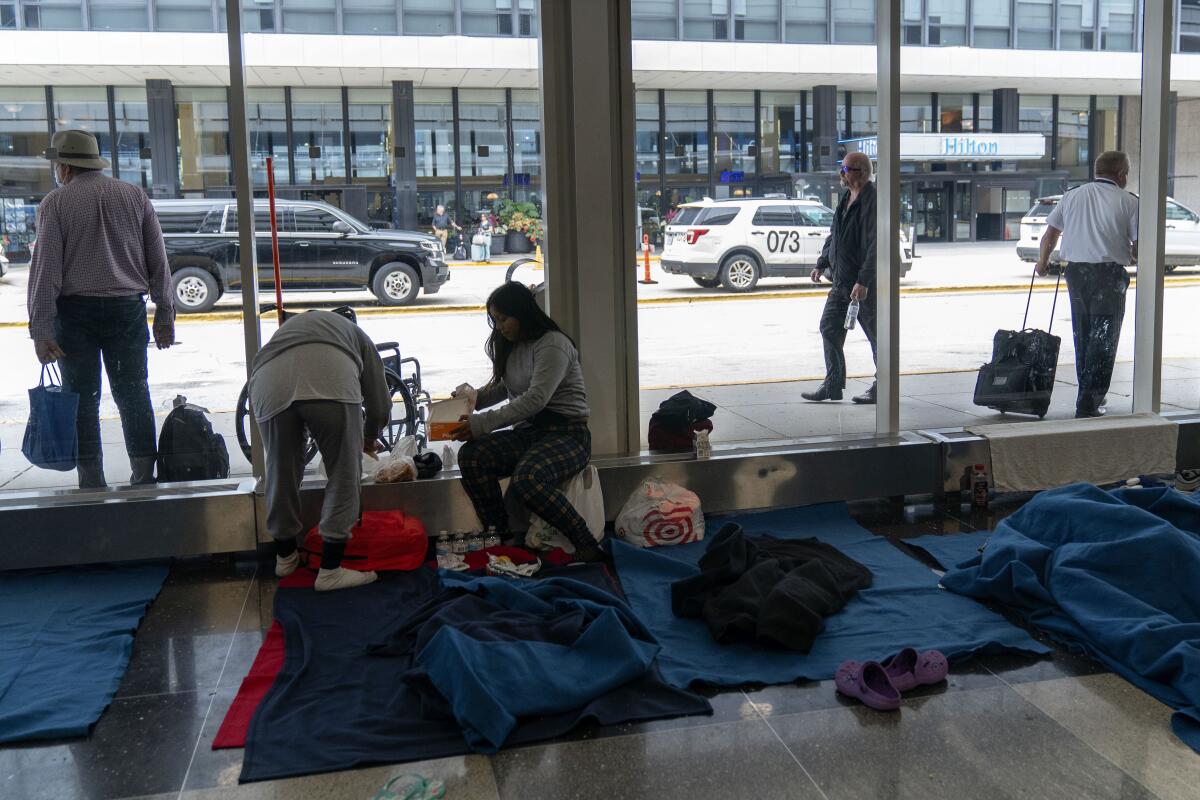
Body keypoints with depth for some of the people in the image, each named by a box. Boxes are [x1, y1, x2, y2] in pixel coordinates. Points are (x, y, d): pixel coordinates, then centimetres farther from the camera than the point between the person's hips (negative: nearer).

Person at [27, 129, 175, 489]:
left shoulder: (56, 202, -2)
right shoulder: (135, 196, 7)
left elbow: (46, 268, -7)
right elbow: (158, 260, 6)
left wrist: (41, 329, -8)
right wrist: (165, 313, 11)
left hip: (75, 311, -2)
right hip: (127, 308, 3)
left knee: (83, 398, 4)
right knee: (133, 393, 8)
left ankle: (92, 481, 6)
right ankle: (144, 474, 6)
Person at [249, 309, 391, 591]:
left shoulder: (287, 328, 45)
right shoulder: (355, 334, 37)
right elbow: (380, 403, 30)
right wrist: (369, 438, 50)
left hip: (271, 387, 3)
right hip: (330, 382, -3)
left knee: (281, 474, 20)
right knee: (344, 475, 12)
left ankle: (285, 557, 38)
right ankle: (330, 570, 15)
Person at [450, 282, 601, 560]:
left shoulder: (553, 344, -14)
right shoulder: (513, 346, 13)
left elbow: (536, 399, -24)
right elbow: (502, 387, 27)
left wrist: (483, 423, -27)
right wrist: (475, 397, 5)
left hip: (566, 433, -8)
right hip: (528, 432, 8)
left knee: (527, 478, -36)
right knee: (470, 456, -18)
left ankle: (585, 545, -25)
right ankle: (500, 536, -12)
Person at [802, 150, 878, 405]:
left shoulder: (872, 201, -17)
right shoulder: (846, 198, 13)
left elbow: (874, 246, -22)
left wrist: (863, 281, -26)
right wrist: (822, 264, 19)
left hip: (863, 284, -9)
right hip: (842, 280, 9)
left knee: (877, 336, 2)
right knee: (829, 327, 9)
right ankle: (833, 385, 16)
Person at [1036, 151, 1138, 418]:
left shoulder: (1071, 196, 9)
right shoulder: (1128, 201, -1)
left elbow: (1050, 234, 13)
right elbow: (1139, 247, -4)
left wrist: (1042, 263, 28)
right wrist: (1132, 258, 18)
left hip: (1075, 271, 4)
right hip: (1109, 273, -4)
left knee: (1082, 335, 16)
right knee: (1103, 338, 1)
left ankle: (1088, 394, 23)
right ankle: (1089, 402, -3)